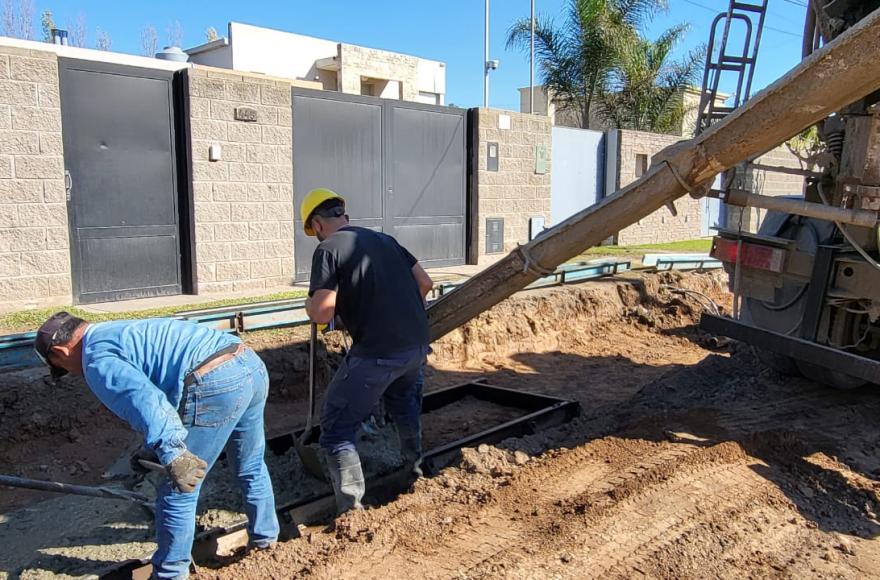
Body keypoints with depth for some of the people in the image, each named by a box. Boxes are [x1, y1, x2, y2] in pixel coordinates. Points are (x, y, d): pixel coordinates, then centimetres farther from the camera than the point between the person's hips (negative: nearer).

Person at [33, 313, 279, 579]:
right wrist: (156, 447, 43)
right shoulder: (123, 333, 31)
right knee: (252, 468, 29)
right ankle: (265, 536, 49)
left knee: (178, 491, 10)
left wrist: (172, 453, -27)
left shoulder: (97, 359, 1)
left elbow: (142, 399, -19)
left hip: (216, 385, -10)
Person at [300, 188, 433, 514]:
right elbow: (425, 282, 17)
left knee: (336, 428, 7)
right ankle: (415, 466, 52)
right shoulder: (384, 239, 16)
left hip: (378, 352, -7)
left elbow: (322, 314, -13)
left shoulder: (328, 249, -4)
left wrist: (309, 305, 9)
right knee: (404, 400, 35)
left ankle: (352, 511, 5)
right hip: (418, 344, 7)